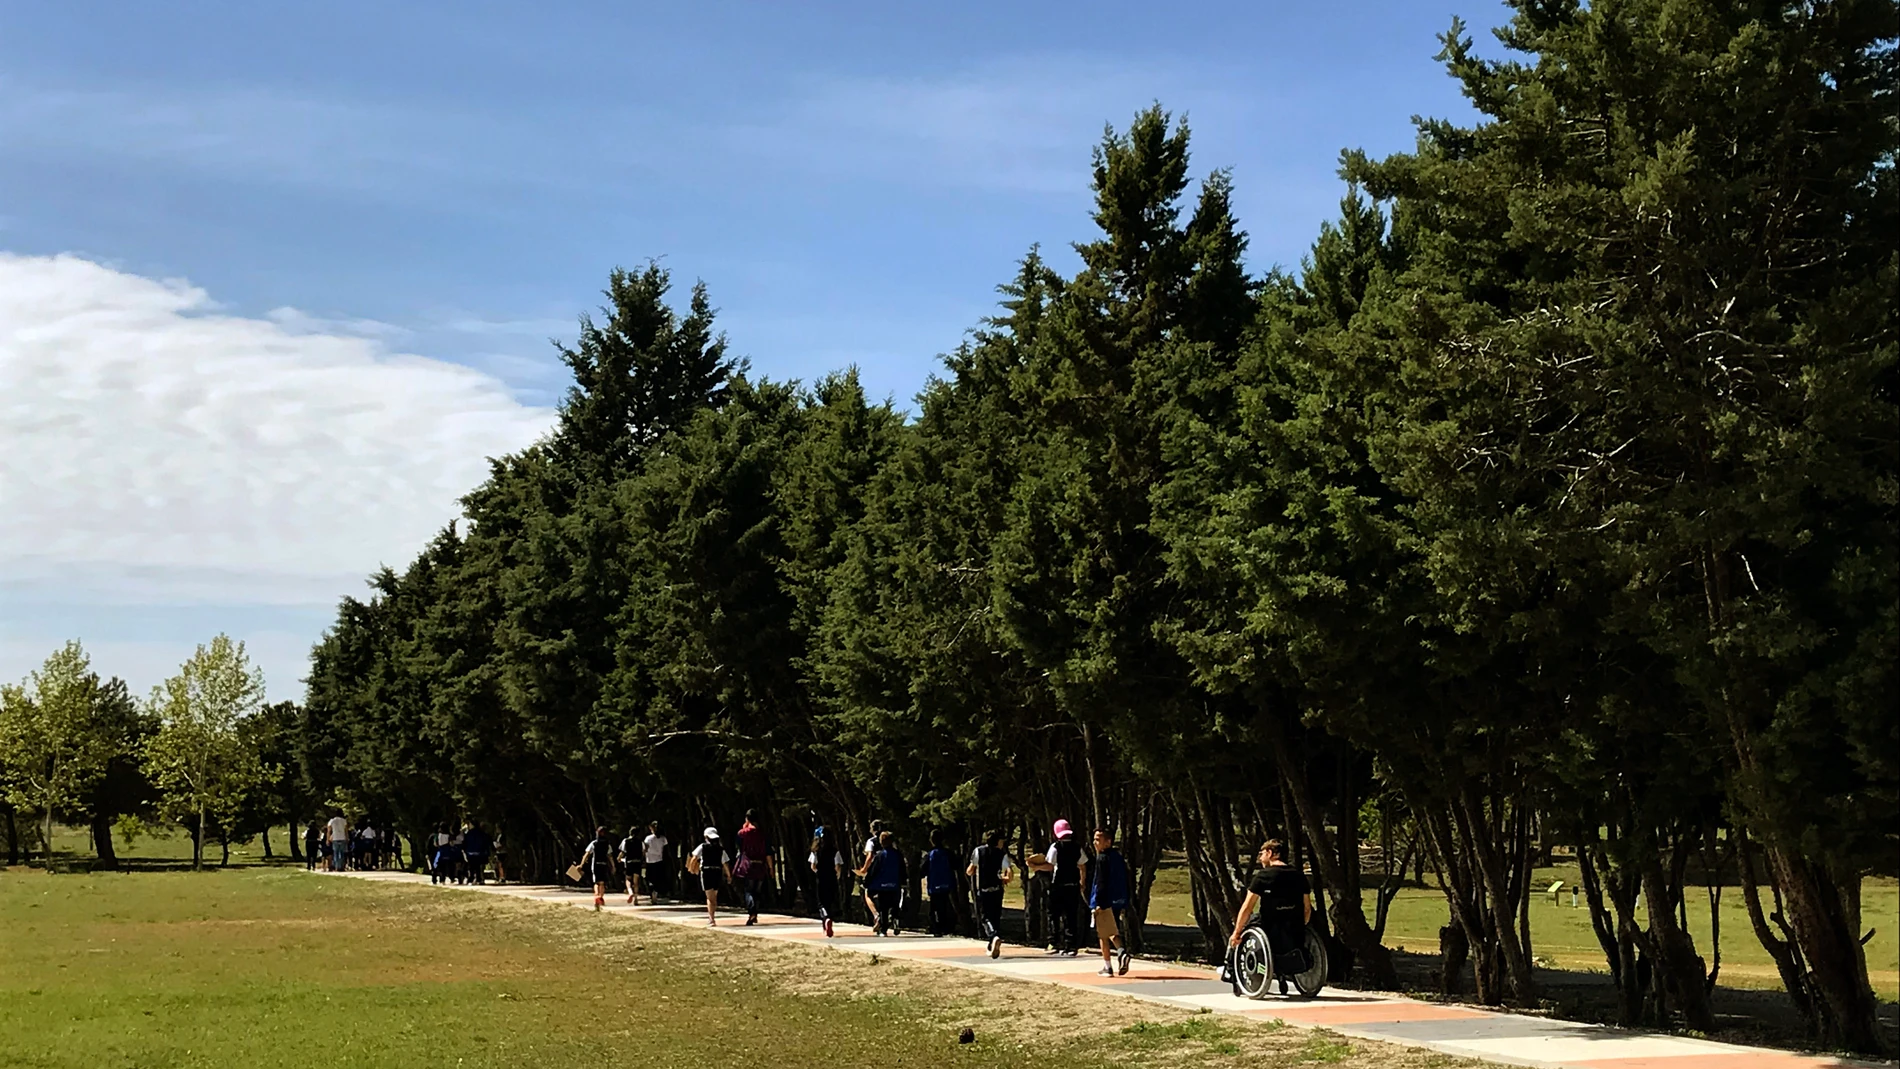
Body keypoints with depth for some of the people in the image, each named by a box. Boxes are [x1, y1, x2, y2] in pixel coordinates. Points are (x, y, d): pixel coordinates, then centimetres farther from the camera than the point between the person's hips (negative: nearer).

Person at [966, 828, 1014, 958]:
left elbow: (970, 870, -5)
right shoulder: (1003, 854, 1)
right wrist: (1004, 878, 13)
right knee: (995, 917, 13)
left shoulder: (978, 851, 1)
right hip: (996, 890, 1)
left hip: (981, 890, -1)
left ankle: (994, 936, -29)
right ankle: (993, 947, 12)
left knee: (984, 917, 0)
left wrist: (971, 871, 18)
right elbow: (1010, 874, -9)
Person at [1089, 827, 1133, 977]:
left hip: (1105, 903, -7)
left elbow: (1100, 883, -18)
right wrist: (1125, 901, 19)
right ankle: (1122, 952, -8)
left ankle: (1107, 967, 6)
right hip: (1118, 902, 7)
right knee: (1113, 933, 18)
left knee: (1103, 935, 3)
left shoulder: (1102, 859, -13)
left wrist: (1097, 903, -17)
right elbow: (1126, 881, 14)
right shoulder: (1119, 858, 10)